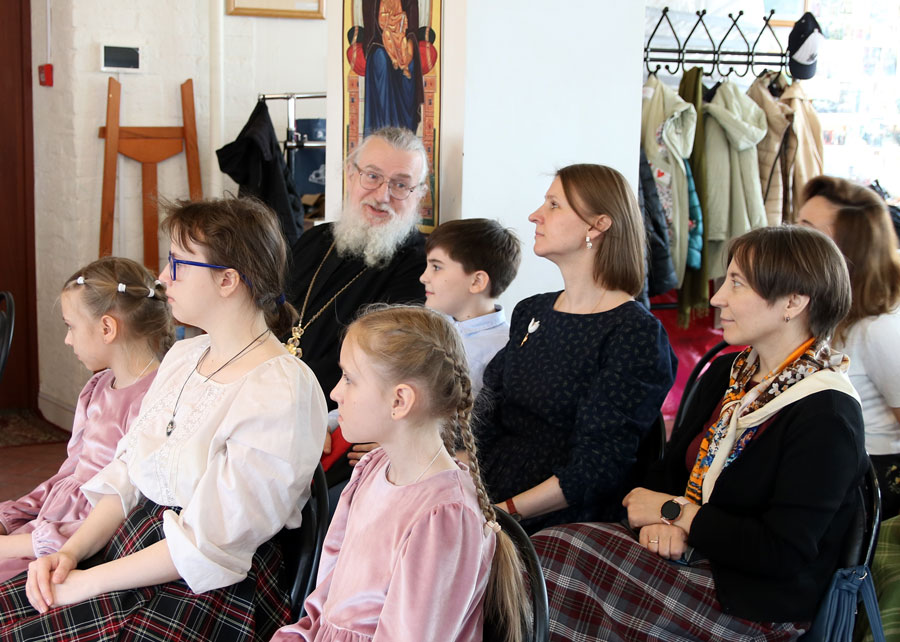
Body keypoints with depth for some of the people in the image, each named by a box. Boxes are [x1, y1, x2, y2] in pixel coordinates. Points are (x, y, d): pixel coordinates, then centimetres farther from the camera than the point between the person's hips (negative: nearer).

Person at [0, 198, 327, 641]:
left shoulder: (282, 392, -18)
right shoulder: (183, 356, 10)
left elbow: (206, 547, -20)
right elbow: (127, 472, 12)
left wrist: (83, 583, -15)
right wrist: (71, 551, -4)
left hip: (208, 594, -8)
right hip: (130, 550, 8)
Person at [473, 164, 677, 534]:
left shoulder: (635, 334, -8)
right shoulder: (530, 313, 16)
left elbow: (598, 469, -14)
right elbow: (485, 423, 12)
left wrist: (505, 511, -20)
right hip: (486, 501, 7)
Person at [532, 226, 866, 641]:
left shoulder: (826, 417, -17)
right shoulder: (727, 373, 10)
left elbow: (783, 553, -23)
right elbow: (672, 465, 14)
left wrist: (676, 512, -13)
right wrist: (661, 518, -10)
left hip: (752, 608, -8)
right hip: (691, 551, 8)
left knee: (550, 557, -22)